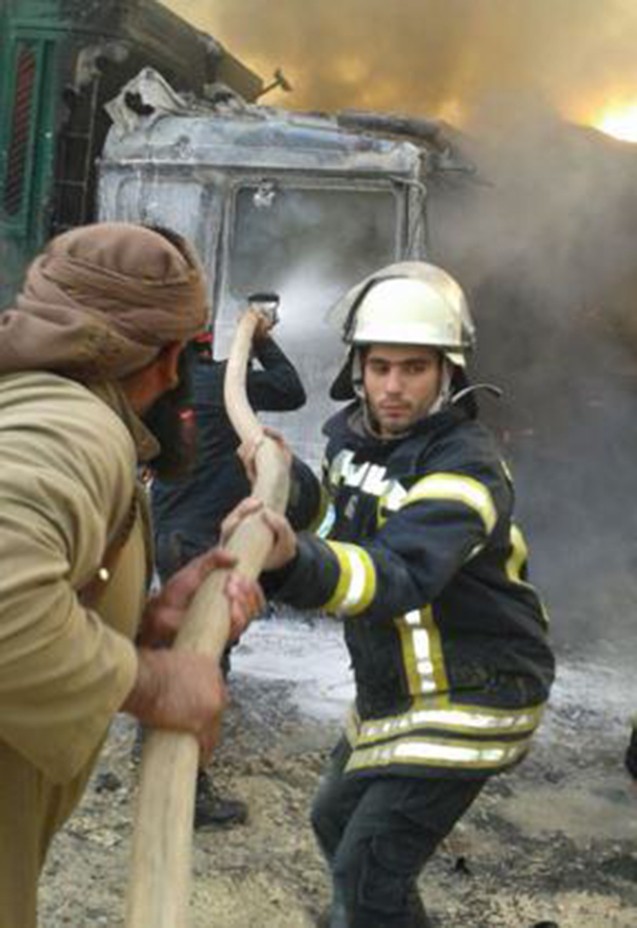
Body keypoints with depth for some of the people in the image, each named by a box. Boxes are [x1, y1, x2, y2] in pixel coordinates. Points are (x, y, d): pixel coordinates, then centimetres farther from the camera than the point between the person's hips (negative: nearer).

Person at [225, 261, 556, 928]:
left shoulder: (465, 466, -27)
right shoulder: (352, 430, -1)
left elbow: (397, 575, -45)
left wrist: (292, 559, -62)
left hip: (467, 702, -8)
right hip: (389, 694, 9)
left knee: (372, 874, -10)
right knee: (336, 821, 24)